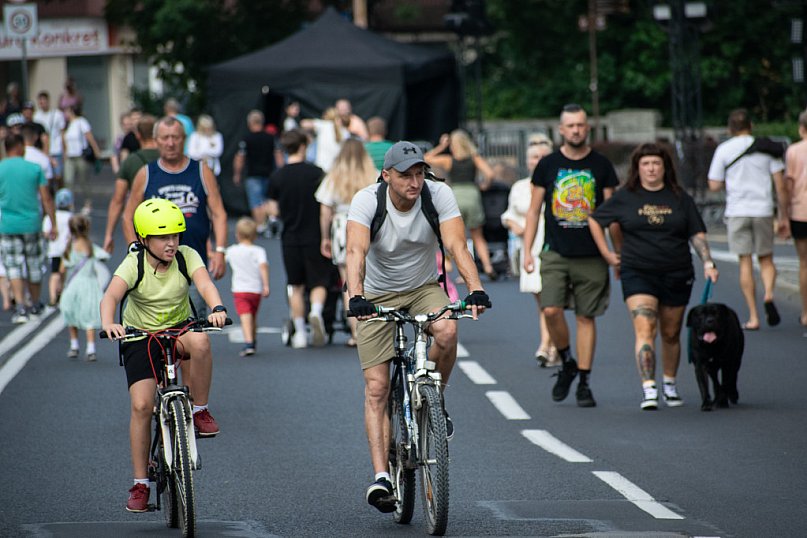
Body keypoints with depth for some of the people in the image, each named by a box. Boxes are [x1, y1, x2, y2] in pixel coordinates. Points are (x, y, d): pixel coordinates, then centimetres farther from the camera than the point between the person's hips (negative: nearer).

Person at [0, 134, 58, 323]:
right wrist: (54, 225, 4)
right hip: (31, 224, 1)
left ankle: (20, 307, -12)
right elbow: (46, 198, -2)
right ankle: (35, 305, 30)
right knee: (34, 265, 16)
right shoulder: (34, 168, -3)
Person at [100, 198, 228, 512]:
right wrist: (108, 323, -52)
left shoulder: (186, 256, -11)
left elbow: (205, 284, -28)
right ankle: (140, 484, -3)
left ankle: (199, 410, -15)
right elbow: (111, 295, -31)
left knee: (199, 341, -36)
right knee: (141, 405, -15)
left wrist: (217, 308, -50)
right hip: (141, 337, -1)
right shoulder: (134, 264, -15)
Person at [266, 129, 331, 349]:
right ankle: (316, 312, -24)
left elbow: (274, 211, 2)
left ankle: (299, 332, 12)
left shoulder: (276, 178, -2)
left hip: (290, 238, 2)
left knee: (296, 286, 13)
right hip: (314, 237, -2)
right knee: (319, 282, 6)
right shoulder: (315, 173, -7)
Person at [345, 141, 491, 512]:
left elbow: (457, 246, -28)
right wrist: (356, 297, -52)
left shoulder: (439, 195, -18)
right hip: (378, 296, -1)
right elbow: (356, 251, -35)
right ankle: (381, 477, -12)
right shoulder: (367, 200, -22)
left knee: (447, 332, -32)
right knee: (376, 387, -11)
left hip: (424, 287, 1)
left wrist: (476, 290, -44)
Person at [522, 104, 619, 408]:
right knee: (551, 310, -14)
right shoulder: (548, 165, 6)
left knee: (586, 318, 2)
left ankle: (584, 383, 8)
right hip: (556, 254, 0)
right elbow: (534, 211, 10)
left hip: (592, 256, 0)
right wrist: (527, 251, 2)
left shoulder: (601, 166, 5)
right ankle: (567, 364, 11)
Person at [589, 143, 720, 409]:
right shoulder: (625, 198, 2)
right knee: (644, 329, -17)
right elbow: (594, 220, 12)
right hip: (638, 274, -2)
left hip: (676, 276, 2)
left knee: (671, 334, 12)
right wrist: (607, 254, 7)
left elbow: (697, 234, 6)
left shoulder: (680, 198, 6)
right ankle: (648, 388, -23)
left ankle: (669, 383, 31)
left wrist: (708, 263, -7)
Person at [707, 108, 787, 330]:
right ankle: (769, 294, -17)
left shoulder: (724, 149, 1)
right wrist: (783, 216, 7)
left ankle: (753, 317, 0)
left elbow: (714, 185, 0)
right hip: (763, 211, 1)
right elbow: (780, 184, 1)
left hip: (737, 212, -1)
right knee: (766, 259, 13)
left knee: (745, 262, 4)